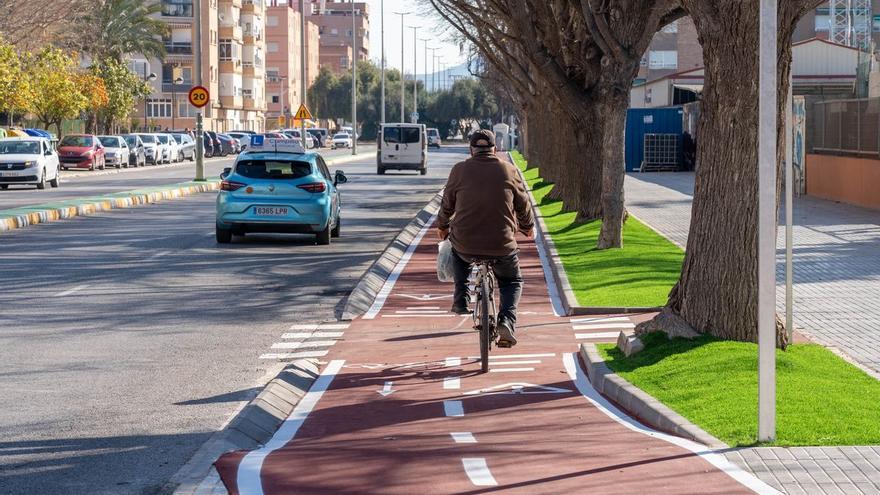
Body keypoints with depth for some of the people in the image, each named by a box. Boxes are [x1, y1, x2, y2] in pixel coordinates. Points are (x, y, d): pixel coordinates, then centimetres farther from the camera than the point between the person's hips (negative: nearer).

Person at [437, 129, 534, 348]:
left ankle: (460, 301, 27)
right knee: (512, 282, 24)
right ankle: (507, 320, -2)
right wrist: (528, 227, 31)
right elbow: (523, 205, 10)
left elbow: (447, 204, 9)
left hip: (466, 247, 1)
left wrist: (442, 226, 30)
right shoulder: (509, 170, 0)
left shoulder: (460, 170, -1)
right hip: (502, 247, 0)